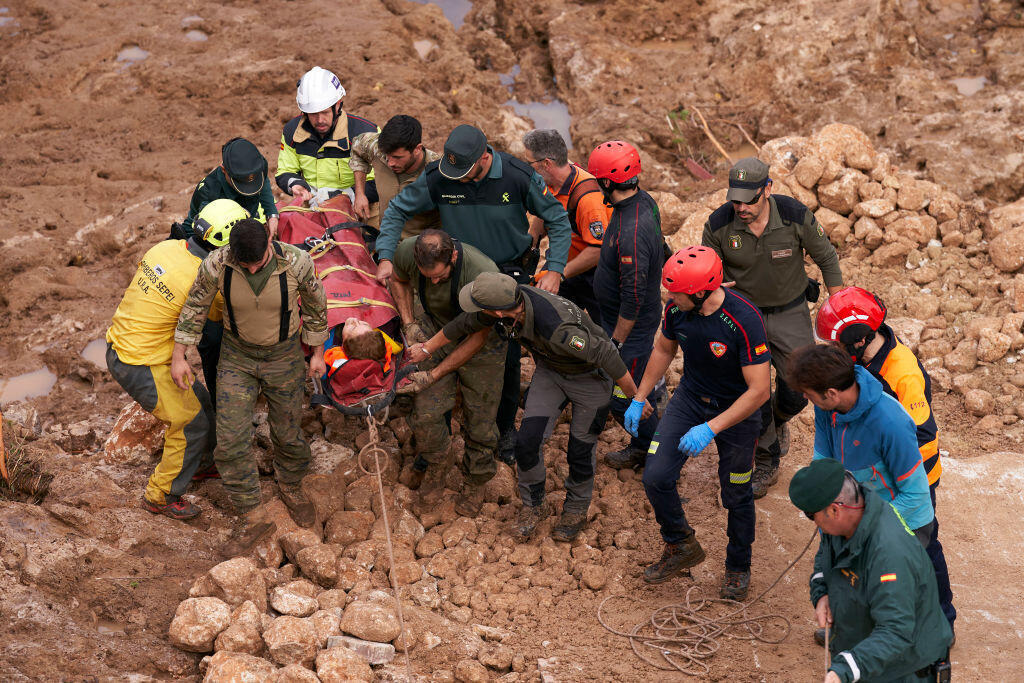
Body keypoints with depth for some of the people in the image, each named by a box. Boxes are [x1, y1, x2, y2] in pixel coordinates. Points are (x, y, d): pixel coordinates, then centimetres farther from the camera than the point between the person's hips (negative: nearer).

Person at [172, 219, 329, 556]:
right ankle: (252, 516, 12)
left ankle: (290, 486, 44)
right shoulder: (217, 265, -25)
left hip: (284, 354, -1)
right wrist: (178, 357, -1)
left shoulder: (296, 262, -26)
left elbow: (315, 306, -6)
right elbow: (194, 307, -6)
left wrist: (318, 353, 4)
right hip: (237, 355, 1)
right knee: (230, 441, -4)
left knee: (288, 433, 12)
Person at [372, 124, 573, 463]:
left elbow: (558, 221, -10)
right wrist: (386, 257, -18)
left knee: (507, 353, 0)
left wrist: (554, 270, -19)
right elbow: (397, 210, -6)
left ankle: (505, 427, 19)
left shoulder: (519, 177, -22)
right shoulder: (437, 177, -18)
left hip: (510, 271, -1)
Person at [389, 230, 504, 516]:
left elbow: (478, 337, -24)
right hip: (434, 329, 3)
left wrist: (433, 375, -22)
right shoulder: (407, 252, -26)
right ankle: (437, 464, 25)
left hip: (478, 339, -3)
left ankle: (475, 481, 31)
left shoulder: (485, 274, -38)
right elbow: (400, 280, 3)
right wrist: (409, 323, -10)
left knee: (479, 417, 4)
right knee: (426, 411, -6)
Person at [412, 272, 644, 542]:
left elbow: (605, 355, -33)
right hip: (550, 370, 6)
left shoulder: (558, 329, -44)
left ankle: (576, 510, 32)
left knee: (580, 451, 4)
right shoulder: (510, 297, -23)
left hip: (590, 377, -6)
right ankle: (533, 506, 20)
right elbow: (465, 324, -4)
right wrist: (426, 348, 10)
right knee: (527, 441, -3)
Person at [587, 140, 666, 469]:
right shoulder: (643, 200, -4)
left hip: (631, 325, -9)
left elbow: (633, 298, -30)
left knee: (624, 400, 5)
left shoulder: (631, 233, -35)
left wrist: (617, 341, -17)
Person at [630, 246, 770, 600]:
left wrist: (710, 428, -33)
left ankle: (738, 566, 35)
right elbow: (664, 350, 7)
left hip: (737, 409, -4)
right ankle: (682, 547, 18)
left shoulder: (744, 320, -33)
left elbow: (758, 391, -29)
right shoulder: (676, 308, -16)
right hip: (690, 397, 4)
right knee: (656, 477, -8)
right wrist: (639, 399, 8)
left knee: (736, 494, 9)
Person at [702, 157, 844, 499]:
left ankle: (779, 419, 38)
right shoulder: (719, 225, -19)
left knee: (798, 390, 0)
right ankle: (766, 464, 23)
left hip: (790, 312, 0)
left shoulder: (796, 216, -21)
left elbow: (827, 258, -5)